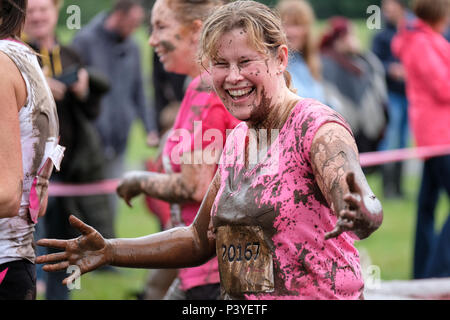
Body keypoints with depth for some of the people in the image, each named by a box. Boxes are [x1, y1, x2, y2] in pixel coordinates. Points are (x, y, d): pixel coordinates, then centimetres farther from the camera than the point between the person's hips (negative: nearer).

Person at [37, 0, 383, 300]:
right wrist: (109, 251, 10)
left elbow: (369, 209, -30)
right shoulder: (237, 140, 10)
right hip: (237, 298, 7)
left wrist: (361, 214, -54)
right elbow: (200, 240, 20)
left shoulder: (317, 128, -13)